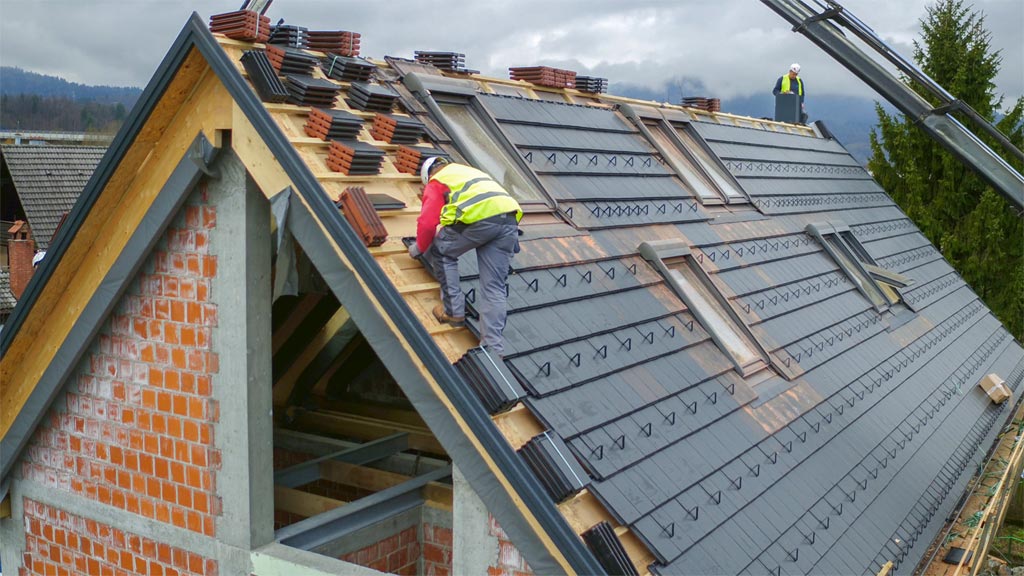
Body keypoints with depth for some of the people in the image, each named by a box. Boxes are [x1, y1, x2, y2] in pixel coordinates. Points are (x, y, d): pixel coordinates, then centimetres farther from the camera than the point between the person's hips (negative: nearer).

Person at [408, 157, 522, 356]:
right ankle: (493, 348, 0)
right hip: (510, 220, 6)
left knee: (441, 252, 20)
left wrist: (419, 248, 27)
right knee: (494, 288, 6)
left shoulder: (436, 181, 18)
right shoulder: (471, 171, 39)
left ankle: (453, 311, 20)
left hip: (478, 218, -6)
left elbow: (427, 222, 8)